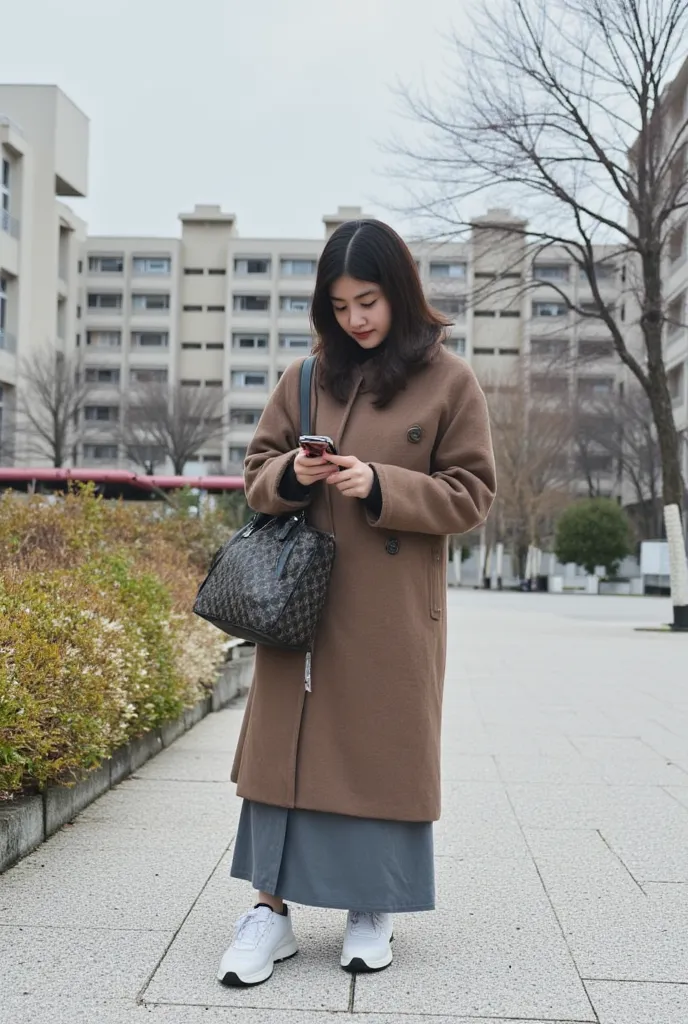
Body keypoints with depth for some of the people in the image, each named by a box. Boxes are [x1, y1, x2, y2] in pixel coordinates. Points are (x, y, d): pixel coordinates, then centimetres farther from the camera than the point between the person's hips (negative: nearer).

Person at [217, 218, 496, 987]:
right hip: (303, 598, 3)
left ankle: (372, 909, 22)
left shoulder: (449, 382, -1)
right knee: (289, 743, 3)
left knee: (383, 747, 5)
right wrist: (291, 475, -11)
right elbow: (257, 475, 12)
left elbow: (470, 494, -2)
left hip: (394, 609, -2)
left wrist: (381, 485, -16)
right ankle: (272, 908, 13)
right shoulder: (304, 378, 8)